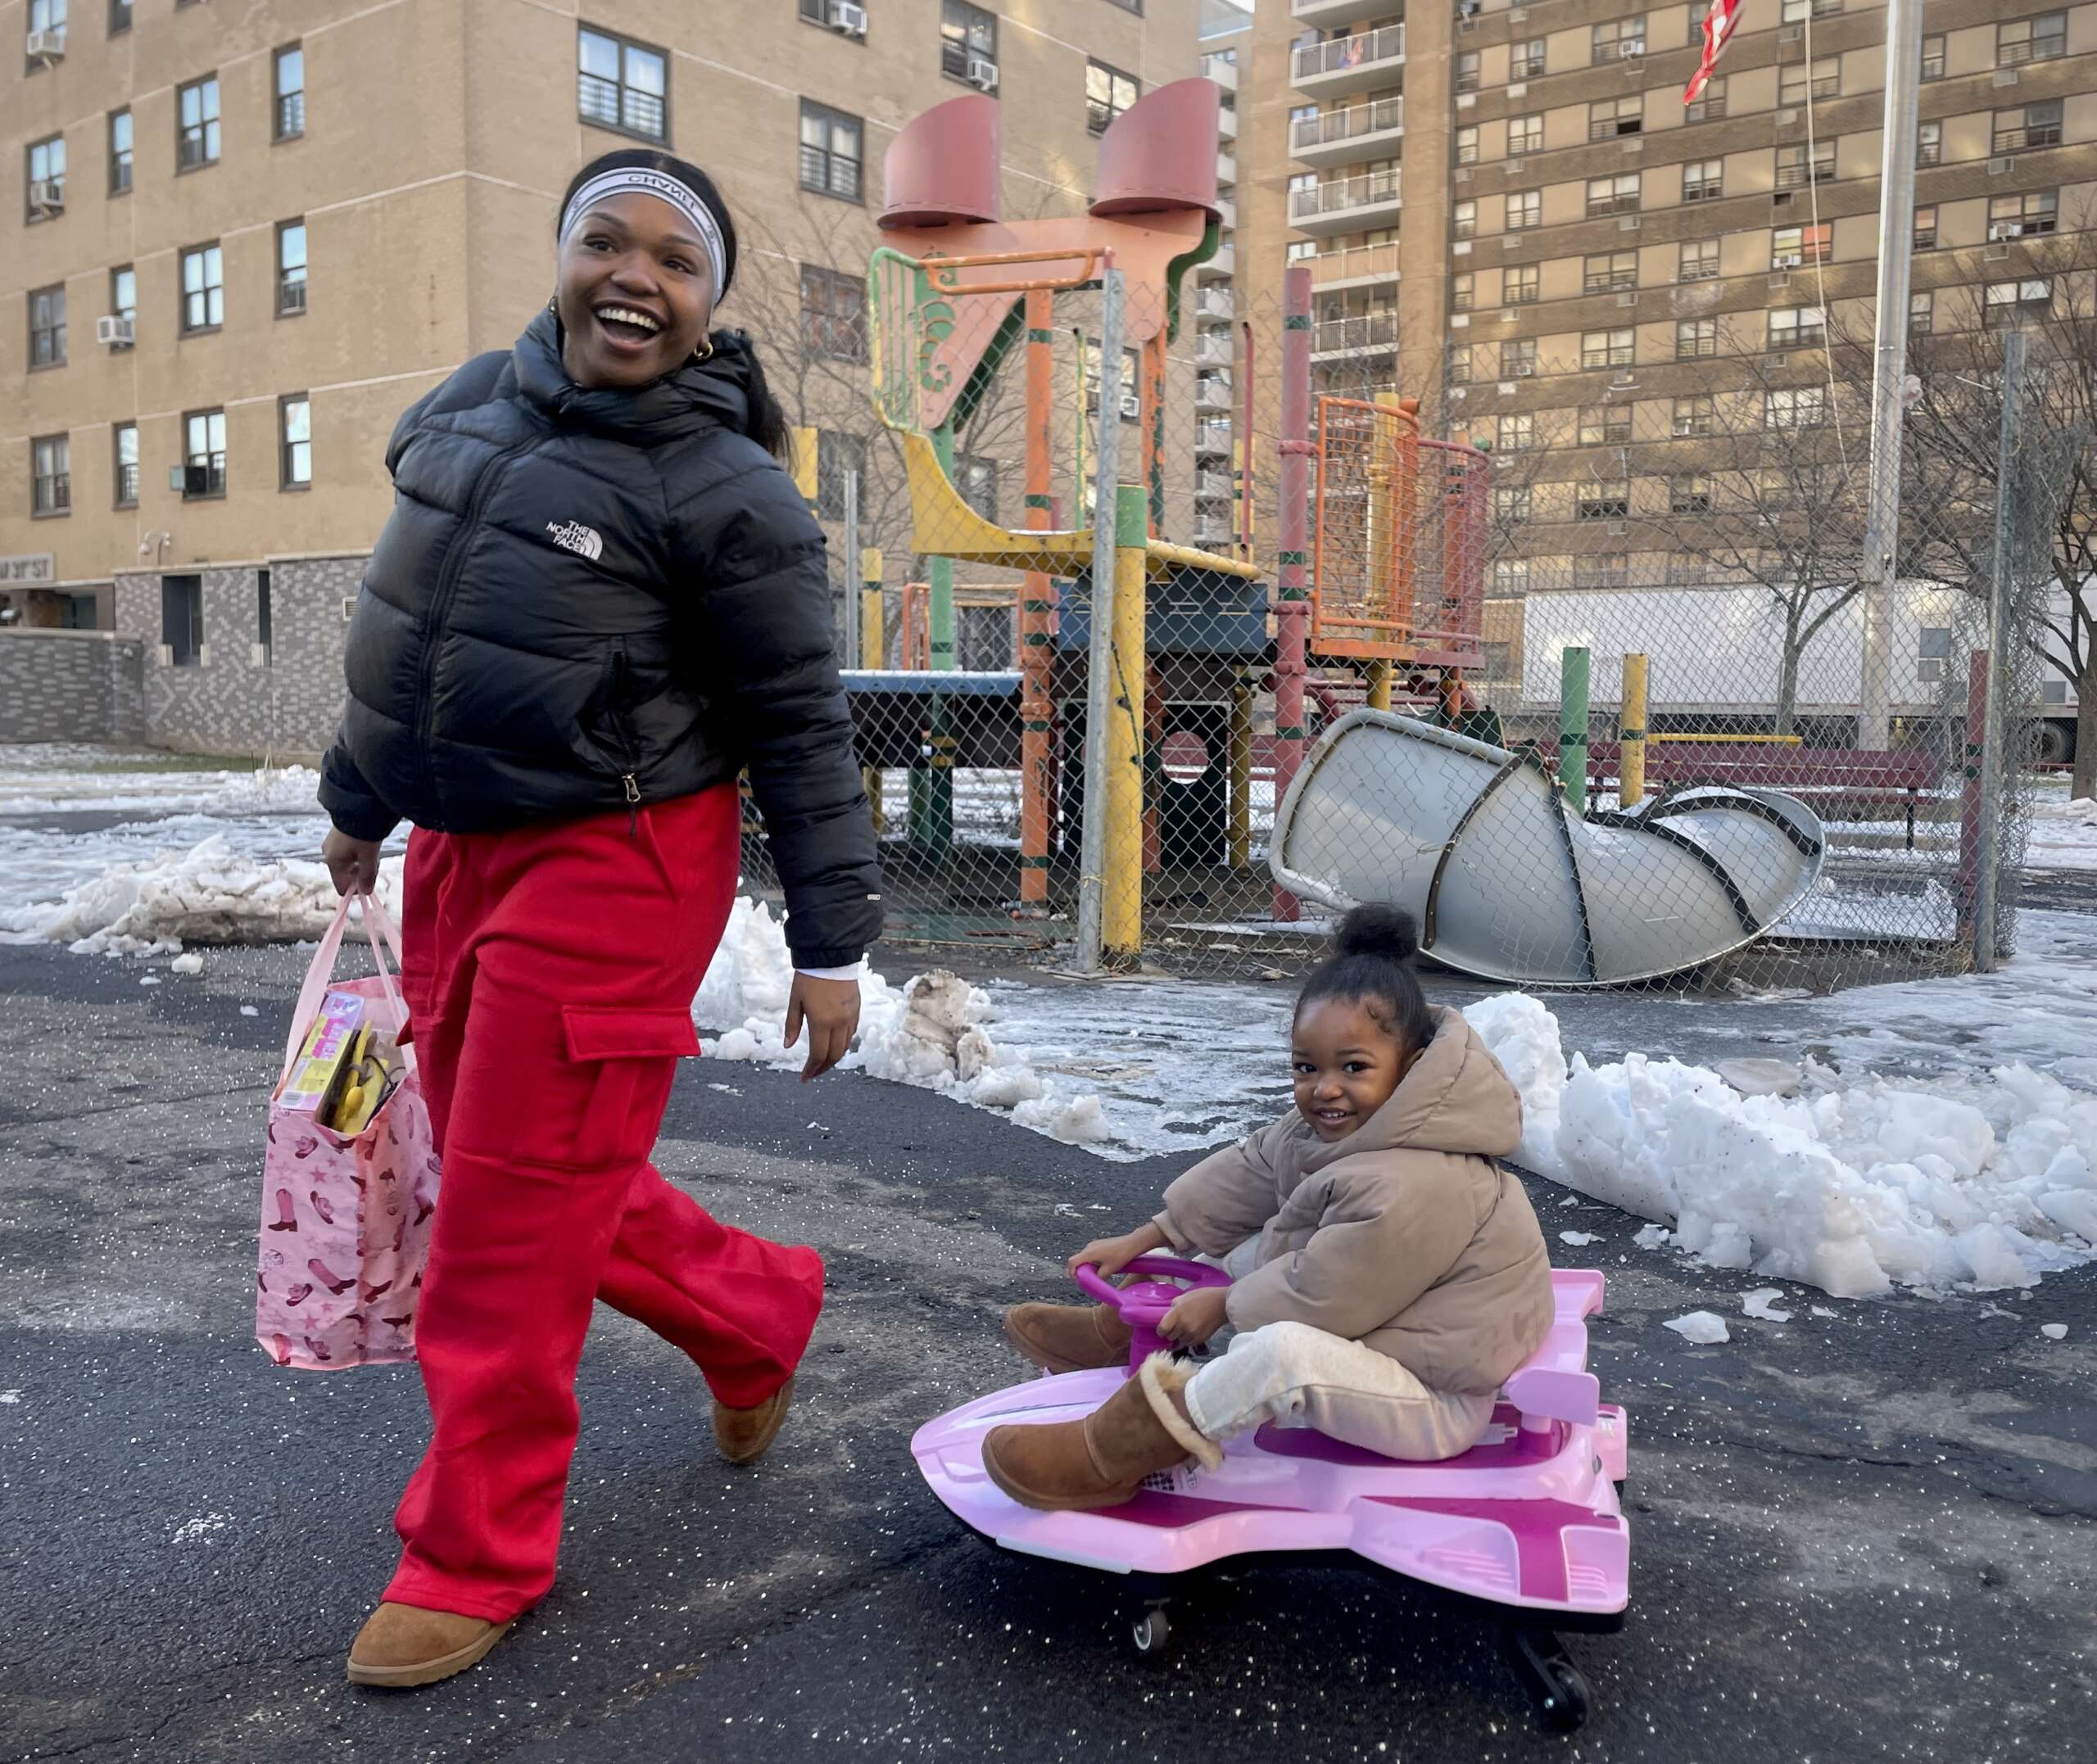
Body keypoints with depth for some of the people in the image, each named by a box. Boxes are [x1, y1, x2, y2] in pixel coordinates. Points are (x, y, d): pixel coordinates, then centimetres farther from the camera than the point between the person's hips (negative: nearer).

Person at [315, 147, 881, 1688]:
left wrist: (832, 945, -11)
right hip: (461, 855, 8)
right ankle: (761, 1314, 41)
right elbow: (412, 617, 19)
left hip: (609, 872, -8)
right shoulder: (480, 402, 9)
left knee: (509, 1220, -1)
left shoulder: (725, 494, -13)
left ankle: (475, 1560, 19)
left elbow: (803, 732, -11)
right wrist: (363, 796, 26)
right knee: (532, 1172, 18)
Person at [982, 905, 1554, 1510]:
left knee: (1282, 1350, -36)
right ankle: (1118, 1330, 22)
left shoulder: (1410, 1191, -34)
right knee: (1242, 1244, 14)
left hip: (1440, 1403, -10)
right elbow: (1249, 1171, 9)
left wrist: (1223, 1304, -10)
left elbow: (1316, 1298, -26)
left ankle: (1112, 1458, -23)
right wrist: (1148, 1238, 11)